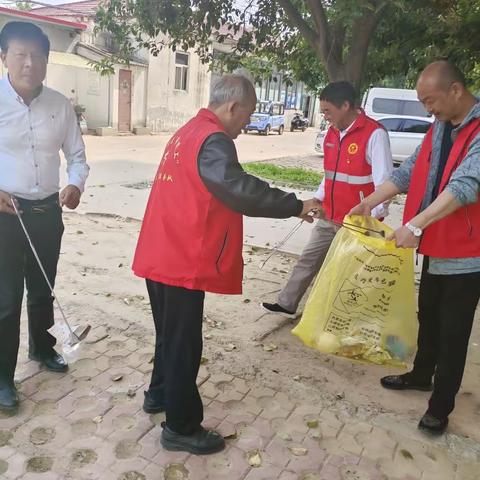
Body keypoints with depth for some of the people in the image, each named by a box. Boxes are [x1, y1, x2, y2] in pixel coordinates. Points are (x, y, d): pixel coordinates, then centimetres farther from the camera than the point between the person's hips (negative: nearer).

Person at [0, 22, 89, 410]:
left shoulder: (60, 105, 0)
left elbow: (77, 155, 7)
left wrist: (75, 184, -15)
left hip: (48, 210, 4)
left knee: (43, 288, 19)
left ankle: (42, 346, 43)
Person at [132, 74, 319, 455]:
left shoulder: (188, 131, 15)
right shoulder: (213, 140, -16)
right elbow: (241, 190, -30)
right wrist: (296, 205, -21)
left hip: (162, 256, 10)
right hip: (183, 262, -10)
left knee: (170, 333, 24)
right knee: (183, 342, 2)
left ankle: (160, 394, 42)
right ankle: (181, 428, 17)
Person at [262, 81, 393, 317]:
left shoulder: (374, 133, -17)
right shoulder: (332, 132, 7)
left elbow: (384, 181, -20)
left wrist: (374, 219, -24)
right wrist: (318, 198, 12)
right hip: (329, 218, 7)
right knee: (308, 259, 14)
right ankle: (287, 304, 27)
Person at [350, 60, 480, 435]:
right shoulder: (439, 128, 8)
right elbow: (410, 171, 10)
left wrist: (415, 224, -37)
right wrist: (368, 203, 3)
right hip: (437, 244, 8)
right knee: (428, 317, 22)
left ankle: (441, 406, 21)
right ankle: (421, 375, 43)